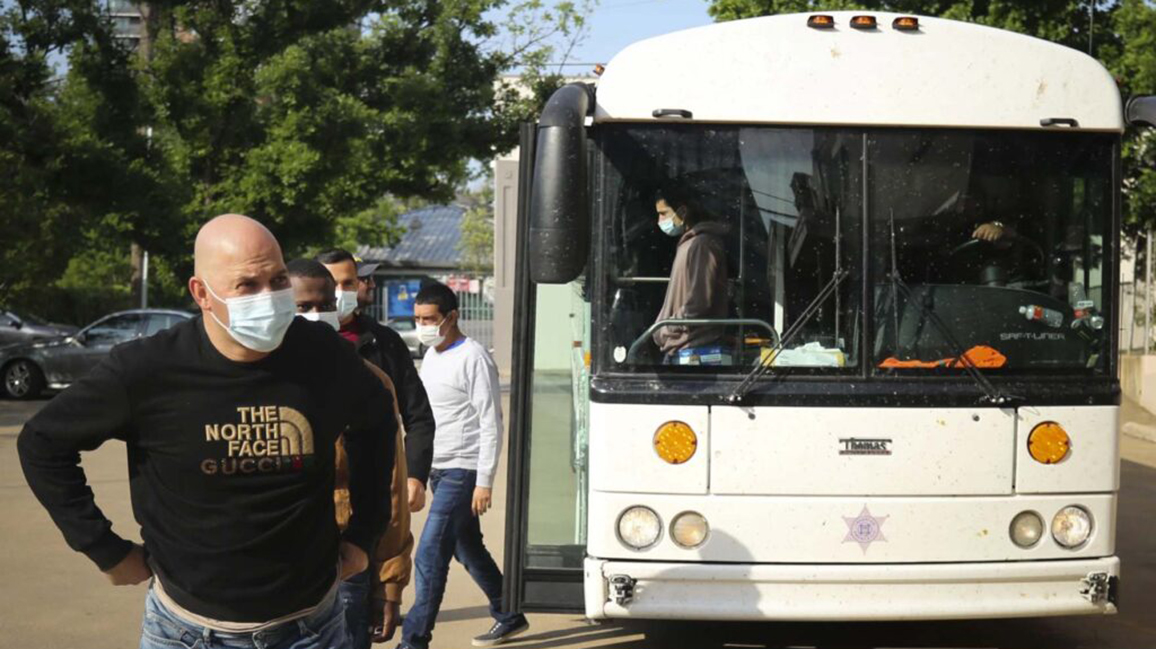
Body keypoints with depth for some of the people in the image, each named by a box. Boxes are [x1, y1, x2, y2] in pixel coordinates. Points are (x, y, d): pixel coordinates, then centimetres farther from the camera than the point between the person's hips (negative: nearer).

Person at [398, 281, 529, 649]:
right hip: (438, 470, 9)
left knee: (429, 558, -11)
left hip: (462, 472, -9)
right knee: (468, 551, 16)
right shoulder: (431, 356, 12)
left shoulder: (473, 359, -13)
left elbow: (491, 423, -15)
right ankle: (509, 618, 31)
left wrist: (484, 482, -18)